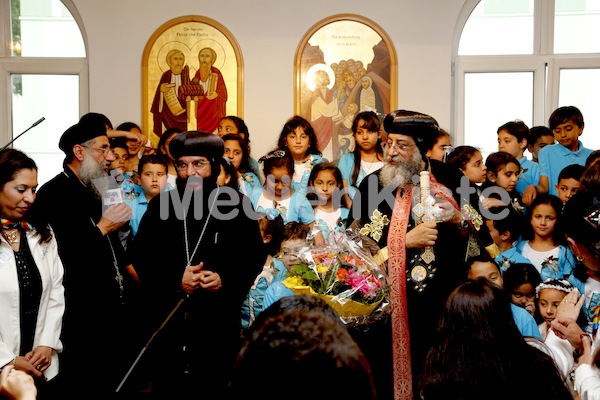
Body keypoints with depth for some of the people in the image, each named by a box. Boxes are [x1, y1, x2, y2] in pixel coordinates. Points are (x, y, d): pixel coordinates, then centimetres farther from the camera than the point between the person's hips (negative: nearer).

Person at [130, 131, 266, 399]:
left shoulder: (236, 209, 2)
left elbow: (254, 258, 2)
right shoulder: (160, 207, 7)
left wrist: (225, 280, -17)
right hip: (166, 324, 1)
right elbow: (140, 257, 3)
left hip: (219, 325, -1)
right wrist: (175, 279, -13)